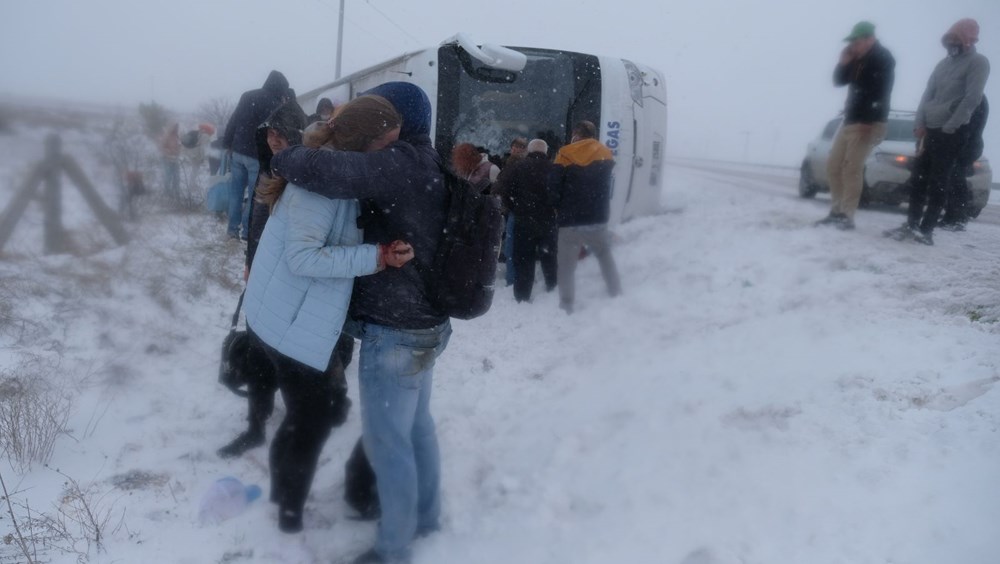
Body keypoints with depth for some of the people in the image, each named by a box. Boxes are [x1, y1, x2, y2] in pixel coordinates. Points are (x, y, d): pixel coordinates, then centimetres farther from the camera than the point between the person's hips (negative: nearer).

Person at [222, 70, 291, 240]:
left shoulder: (247, 96, 9)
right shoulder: (275, 105, -12)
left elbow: (233, 121, 12)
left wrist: (227, 143, 18)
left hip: (238, 151, 6)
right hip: (257, 155, -6)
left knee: (236, 190, 13)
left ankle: (233, 227, 16)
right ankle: (247, 230, 3)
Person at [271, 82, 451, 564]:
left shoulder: (400, 164, -20)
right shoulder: (428, 167, 9)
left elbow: (331, 172, -32)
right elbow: (358, 179, 15)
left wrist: (283, 159, -11)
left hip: (394, 333, -9)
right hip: (424, 325, 9)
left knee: (387, 441, 6)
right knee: (417, 426, 22)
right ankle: (426, 516, 39)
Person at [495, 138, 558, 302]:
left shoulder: (517, 167, -3)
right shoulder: (553, 168, -1)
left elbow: (505, 192, -8)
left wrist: (517, 210, 3)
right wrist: (553, 211, 13)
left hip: (525, 221, -1)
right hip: (549, 222, 2)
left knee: (524, 260, 6)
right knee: (549, 258, 18)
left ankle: (522, 296, 6)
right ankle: (553, 290, 28)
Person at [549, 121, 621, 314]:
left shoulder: (566, 155, -6)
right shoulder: (606, 155, 8)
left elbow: (553, 188, -9)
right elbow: (607, 189, 9)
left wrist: (558, 208, 4)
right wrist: (600, 209, 13)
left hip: (571, 221, -4)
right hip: (598, 219, 4)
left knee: (566, 264, 6)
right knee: (605, 256, 23)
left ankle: (567, 304, 5)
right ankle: (616, 293, 26)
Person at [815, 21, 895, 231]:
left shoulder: (883, 58, -9)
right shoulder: (856, 59, 15)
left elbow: (881, 91, -19)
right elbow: (838, 80, 17)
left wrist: (869, 120, -26)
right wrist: (843, 63, -2)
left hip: (869, 123, -9)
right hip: (850, 120, 9)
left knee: (852, 168, -13)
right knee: (833, 165, 6)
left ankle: (847, 216, -11)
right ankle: (836, 211, 12)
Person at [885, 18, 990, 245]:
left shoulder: (978, 62, -5)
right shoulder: (944, 63, 17)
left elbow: (972, 98, -14)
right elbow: (928, 94, 11)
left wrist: (949, 127, -16)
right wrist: (920, 123, -2)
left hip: (953, 132, -7)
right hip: (931, 130, 7)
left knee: (938, 182, -6)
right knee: (918, 177, 5)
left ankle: (926, 230, -5)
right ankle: (911, 225, 11)